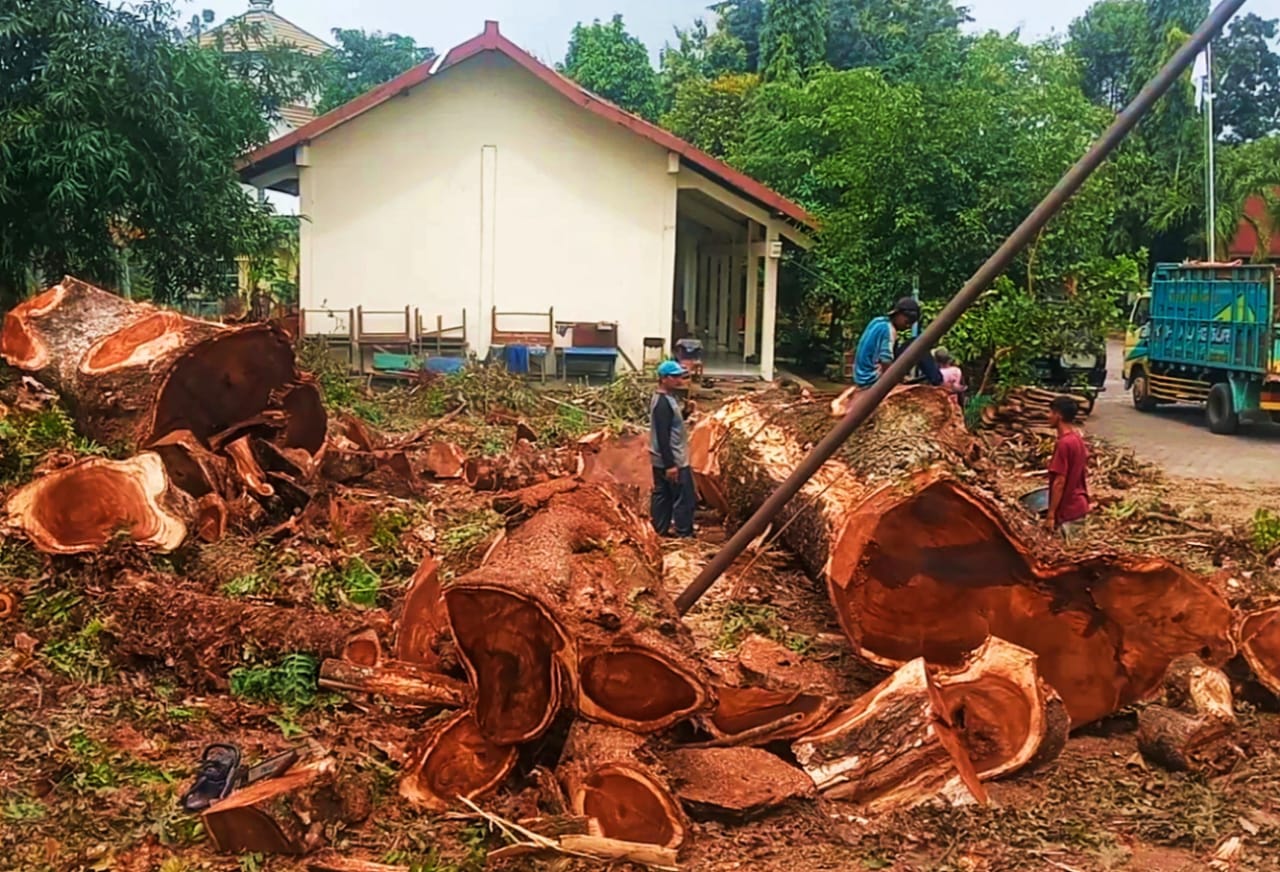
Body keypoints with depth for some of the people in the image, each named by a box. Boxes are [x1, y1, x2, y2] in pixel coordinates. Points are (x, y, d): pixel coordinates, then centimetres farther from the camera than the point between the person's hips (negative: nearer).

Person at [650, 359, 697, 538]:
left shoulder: (666, 398, 9)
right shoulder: (663, 403, -23)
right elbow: (662, 436, -26)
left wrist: (685, 413, 3)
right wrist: (670, 464, -26)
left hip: (662, 460, 10)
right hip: (672, 460, -10)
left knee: (662, 495, 15)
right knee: (685, 497, -2)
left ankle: (660, 531, 22)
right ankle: (685, 534, 5)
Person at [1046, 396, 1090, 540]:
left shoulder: (1063, 443, -22)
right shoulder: (1077, 438, 7)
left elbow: (1059, 482, -22)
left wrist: (1050, 515, -19)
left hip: (1068, 511, -9)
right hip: (1078, 505, 9)